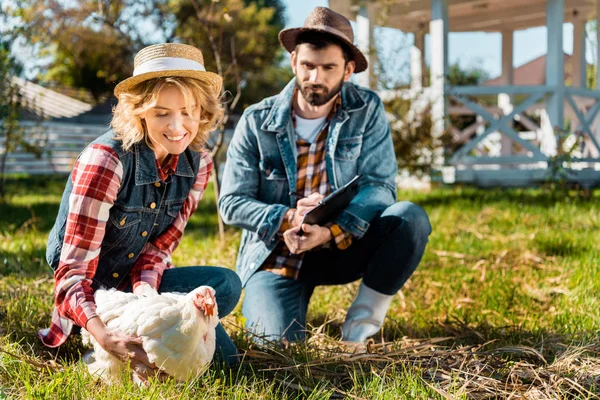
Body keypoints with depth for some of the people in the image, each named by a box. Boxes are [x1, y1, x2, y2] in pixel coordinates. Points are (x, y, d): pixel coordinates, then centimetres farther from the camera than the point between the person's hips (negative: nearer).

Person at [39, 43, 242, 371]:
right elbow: (73, 272, -32)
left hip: (136, 282, 7)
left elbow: (161, 245, -3)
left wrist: (145, 289, -27)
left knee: (226, 285, -18)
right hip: (90, 291, -6)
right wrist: (105, 338, -50)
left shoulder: (198, 163, -8)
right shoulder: (105, 160, -28)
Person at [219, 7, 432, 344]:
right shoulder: (257, 121, -7)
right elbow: (232, 203, -8)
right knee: (280, 340, -25)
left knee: (410, 217, -25)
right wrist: (288, 219, -27)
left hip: (342, 248, 1)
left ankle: (368, 312, -4)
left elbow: (380, 185, -13)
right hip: (275, 253, -1)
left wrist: (330, 231, -31)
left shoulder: (366, 110, -6)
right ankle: (259, 301, 12)